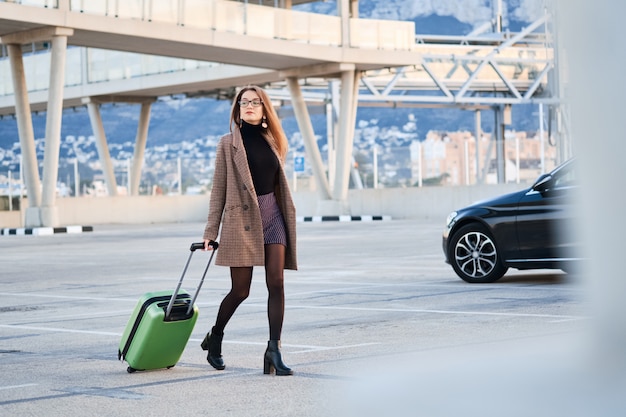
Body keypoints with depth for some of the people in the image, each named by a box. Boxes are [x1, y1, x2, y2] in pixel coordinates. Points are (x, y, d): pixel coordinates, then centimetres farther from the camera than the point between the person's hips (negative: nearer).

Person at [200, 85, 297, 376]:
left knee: (276, 283, -7)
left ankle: (274, 352, -7)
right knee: (240, 289, -1)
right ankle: (215, 338, 24)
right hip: (241, 218, -4)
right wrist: (211, 231, -5)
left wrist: (287, 216, 14)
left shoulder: (270, 141, 13)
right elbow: (218, 190, -1)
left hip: (272, 215, 4)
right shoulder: (228, 143, 0)